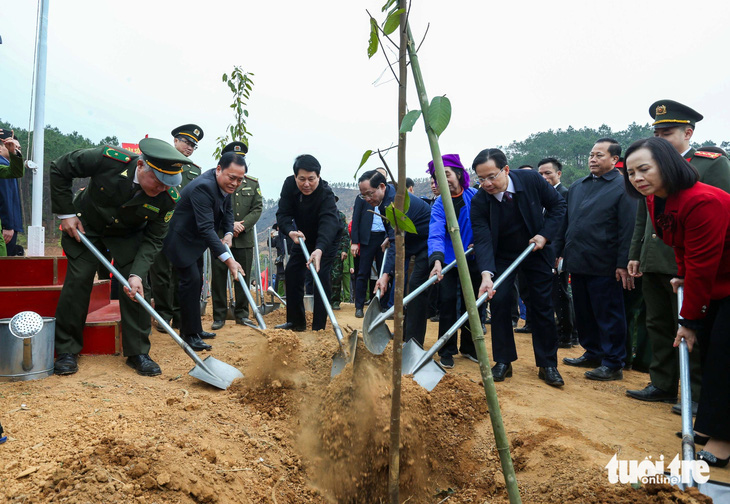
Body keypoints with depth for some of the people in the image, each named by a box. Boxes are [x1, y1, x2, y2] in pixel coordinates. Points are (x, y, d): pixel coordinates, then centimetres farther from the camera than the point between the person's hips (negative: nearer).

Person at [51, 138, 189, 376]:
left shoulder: (169, 198, -28)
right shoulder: (109, 159, -33)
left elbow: (153, 240, -18)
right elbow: (58, 169, -17)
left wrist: (137, 273, -30)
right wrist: (66, 213, -16)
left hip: (128, 236, 1)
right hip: (84, 226, -1)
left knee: (137, 288, -8)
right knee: (77, 281, -4)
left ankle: (138, 352, 4)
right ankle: (66, 350, 11)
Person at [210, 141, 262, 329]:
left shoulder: (253, 183, 11)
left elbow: (258, 208, 5)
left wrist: (243, 224, -10)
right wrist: (229, 224, -13)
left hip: (244, 238, 2)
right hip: (220, 237, -2)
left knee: (243, 277, 7)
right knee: (219, 277, 1)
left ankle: (242, 313, 19)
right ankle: (219, 316, 10)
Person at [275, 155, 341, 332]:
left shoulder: (326, 193, -35)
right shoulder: (289, 185, -19)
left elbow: (328, 223, -49)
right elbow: (283, 214, -22)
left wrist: (319, 250, -66)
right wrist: (291, 231, -44)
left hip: (326, 240, -6)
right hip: (303, 237, 6)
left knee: (321, 277, -16)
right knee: (292, 273, 5)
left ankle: (319, 327, -10)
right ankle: (296, 321, 17)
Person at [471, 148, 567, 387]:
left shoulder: (531, 179, -22)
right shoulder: (479, 201, -23)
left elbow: (558, 204, -6)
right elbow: (482, 239, -30)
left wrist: (545, 235, -17)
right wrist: (486, 274, -45)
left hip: (535, 251, 0)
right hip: (501, 255, 0)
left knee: (543, 306, 3)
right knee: (499, 302, -8)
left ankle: (547, 365, 13)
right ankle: (503, 361, 7)